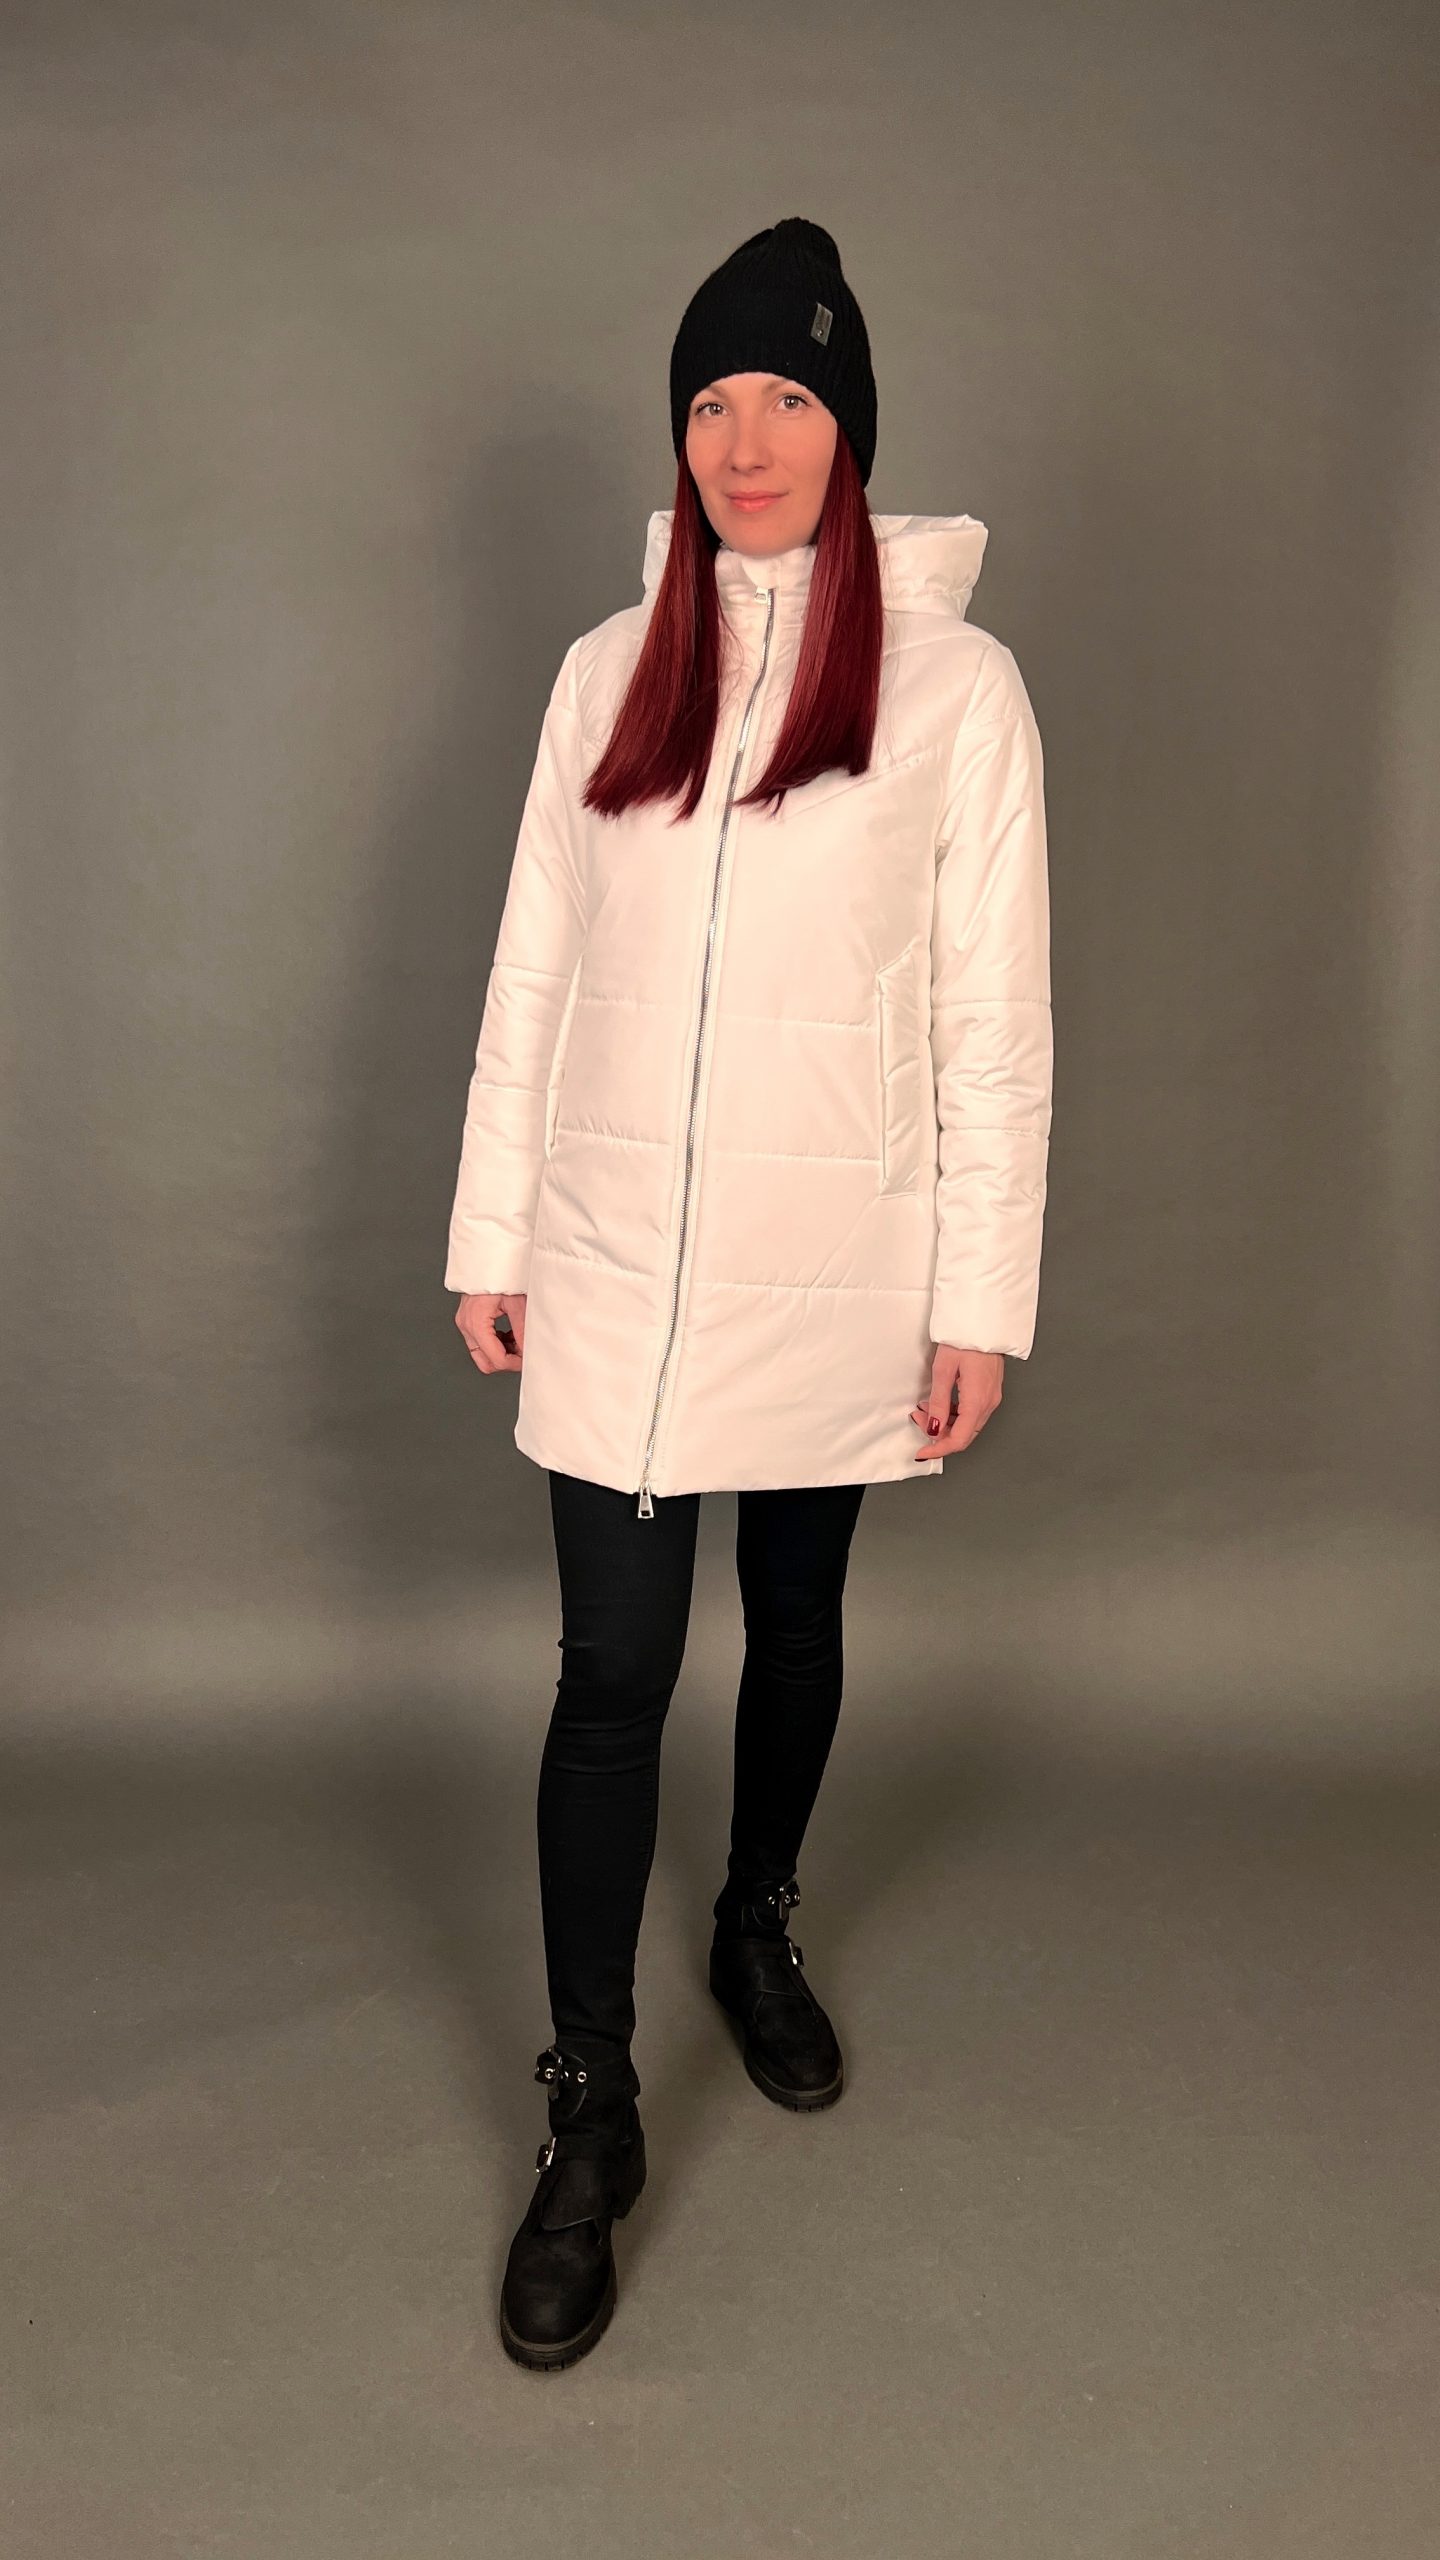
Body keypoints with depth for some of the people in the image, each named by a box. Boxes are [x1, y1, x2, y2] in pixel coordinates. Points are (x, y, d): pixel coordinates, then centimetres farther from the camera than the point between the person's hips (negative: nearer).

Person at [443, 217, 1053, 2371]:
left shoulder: (957, 683, -4)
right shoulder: (609, 671, 4)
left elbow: (995, 1021, -5)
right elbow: (535, 971, 6)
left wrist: (983, 1299, -7)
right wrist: (490, 1234, 6)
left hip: (833, 1277, -1)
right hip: (617, 1268, 1)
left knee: (796, 1623, 17)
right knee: (613, 1674, 1)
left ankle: (759, 1931, 44)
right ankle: (591, 2114, 15)